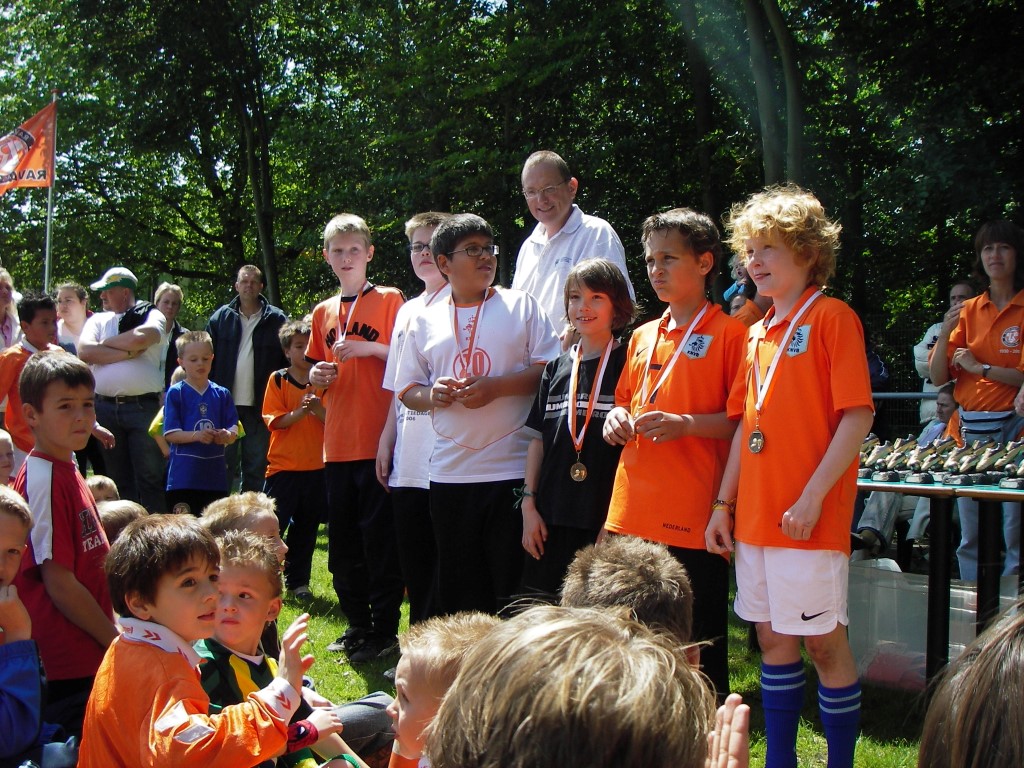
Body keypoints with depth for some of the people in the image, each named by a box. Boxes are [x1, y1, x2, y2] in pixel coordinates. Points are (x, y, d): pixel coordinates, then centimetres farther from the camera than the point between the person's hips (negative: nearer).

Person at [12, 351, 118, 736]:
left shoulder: (67, 471, 10)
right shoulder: (45, 479, -16)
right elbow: (59, 583, -18)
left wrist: (115, 629, 12)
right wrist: (118, 642, -11)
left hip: (88, 658, 8)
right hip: (67, 666, -8)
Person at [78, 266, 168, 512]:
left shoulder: (151, 316, 4)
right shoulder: (98, 320, 15)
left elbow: (140, 338, -17)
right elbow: (85, 352, -2)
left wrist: (107, 343, -1)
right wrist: (127, 353, -7)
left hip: (143, 406, -4)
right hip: (105, 407, 4)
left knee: (150, 477, -4)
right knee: (117, 478, 9)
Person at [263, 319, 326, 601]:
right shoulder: (278, 380, 0)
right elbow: (274, 421, -7)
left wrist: (318, 408, -18)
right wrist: (300, 412, -22)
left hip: (316, 468, 3)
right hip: (283, 466, -3)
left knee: (305, 530, 10)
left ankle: (298, 581, 20)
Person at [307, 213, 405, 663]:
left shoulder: (390, 300, 0)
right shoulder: (323, 312, 15)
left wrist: (370, 348, -17)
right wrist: (317, 377, 3)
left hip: (378, 441, -6)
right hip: (337, 444, 6)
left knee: (378, 539, -4)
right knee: (342, 542, 11)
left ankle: (384, 630, 4)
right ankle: (357, 624, 23)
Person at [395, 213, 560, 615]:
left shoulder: (521, 305, 5)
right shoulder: (425, 321, 12)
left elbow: (551, 369, -2)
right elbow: (407, 390, 15)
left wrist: (496, 387, -14)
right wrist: (433, 394, -7)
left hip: (513, 470, -3)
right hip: (449, 473, 3)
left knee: (516, 586, 1)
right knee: (458, 587, 10)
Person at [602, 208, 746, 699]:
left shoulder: (728, 333, -4)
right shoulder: (642, 337, 16)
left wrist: (685, 425, -19)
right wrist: (617, 419, 5)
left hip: (693, 514, -6)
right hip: (633, 511, 7)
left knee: (700, 647, 1)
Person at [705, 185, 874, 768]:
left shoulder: (831, 317, -7)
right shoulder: (759, 332, 15)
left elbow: (858, 415, -14)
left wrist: (813, 495, -19)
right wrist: (725, 504, 13)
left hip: (808, 517, -7)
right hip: (756, 515, 7)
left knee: (824, 642, 0)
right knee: (774, 638, 13)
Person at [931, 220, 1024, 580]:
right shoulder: (968, 311, 12)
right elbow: (938, 377, 6)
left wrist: (979, 367, -8)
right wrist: (945, 333, -8)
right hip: (970, 428, 4)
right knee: (970, 536, 6)